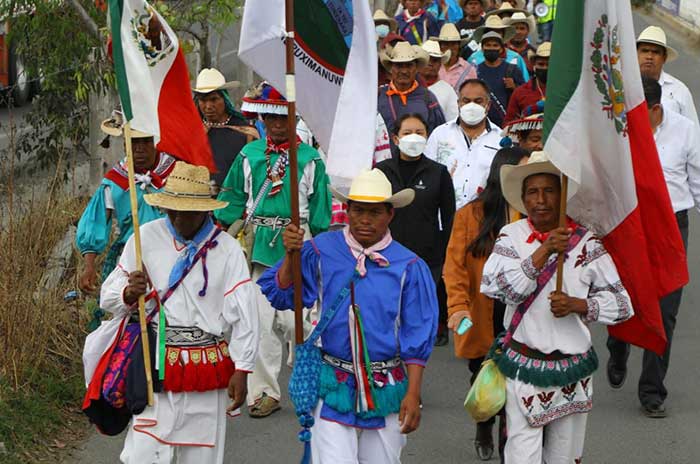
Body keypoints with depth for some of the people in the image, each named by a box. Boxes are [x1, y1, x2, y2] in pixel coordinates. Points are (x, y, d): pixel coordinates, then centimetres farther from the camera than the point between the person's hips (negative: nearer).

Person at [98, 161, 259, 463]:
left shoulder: (227, 249, -1)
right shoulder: (146, 238, 1)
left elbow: (243, 314, -2)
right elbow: (109, 297, 5)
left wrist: (241, 371, -5)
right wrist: (129, 294, -18)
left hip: (209, 368, 0)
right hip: (157, 364, 0)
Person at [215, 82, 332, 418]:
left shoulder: (310, 158, 2)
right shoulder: (249, 155, 8)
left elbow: (320, 213, 5)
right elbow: (232, 200, 12)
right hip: (256, 247, 2)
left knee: (294, 318, -8)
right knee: (261, 320, 1)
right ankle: (265, 390, 9)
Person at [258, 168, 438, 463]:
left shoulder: (409, 267, -4)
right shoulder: (321, 251, -2)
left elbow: (417, 338, -1)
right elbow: (279, 296, -1)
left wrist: (413, 395, -5)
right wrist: (290, 256, -16)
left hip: (386, 390, 1)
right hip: (334, 384, 0)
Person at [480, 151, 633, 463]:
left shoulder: (586, 244, -3)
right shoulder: (511, 236, -2)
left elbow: (622, 304, 0)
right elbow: (496, 287, -19)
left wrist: (577, 305, -16)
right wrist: (544, 252, -23)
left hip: (572, 371, 1)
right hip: (523, 366, -1)